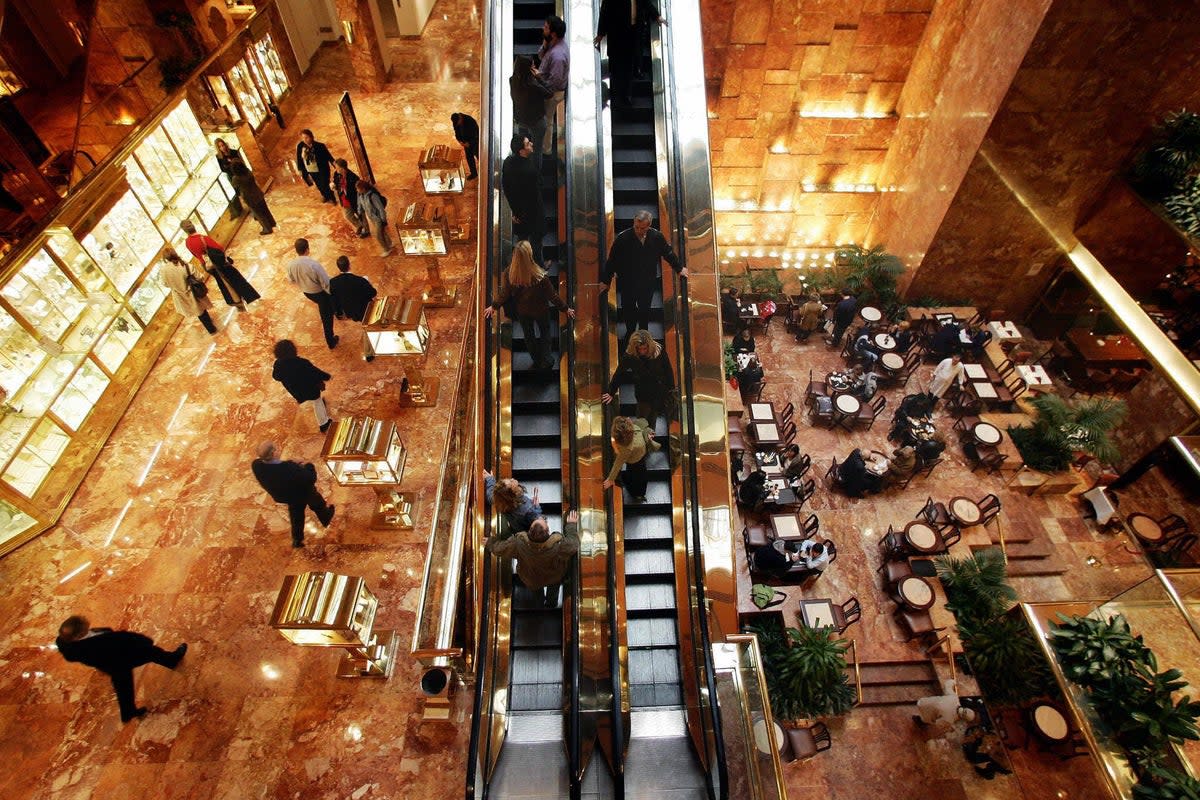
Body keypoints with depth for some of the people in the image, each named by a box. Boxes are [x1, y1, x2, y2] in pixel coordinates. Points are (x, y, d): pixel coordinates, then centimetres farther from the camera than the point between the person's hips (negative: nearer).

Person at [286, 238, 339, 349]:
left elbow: (291, 281, 1)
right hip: (320, 293, -4)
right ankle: (331, 341, 27)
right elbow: (326, 282, -25)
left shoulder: (291, 264, -18)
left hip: (306, 292, 5)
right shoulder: (314, 264, -34)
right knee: (326, 316, 14)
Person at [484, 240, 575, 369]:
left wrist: (493, 306, 4)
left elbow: (504, 295, -15)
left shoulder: (509, 273, -27)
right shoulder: (539, 276, -34)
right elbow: (552, 295, -23)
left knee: (528, 336, 26)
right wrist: (566, 309, -7)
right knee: (545, 333, 27)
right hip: (540, 310, -2)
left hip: (522, 312, 3)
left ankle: (537, 362, 45)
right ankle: (546, 361, 36)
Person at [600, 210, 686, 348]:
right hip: (628, 283, -2)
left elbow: (668, 253, 7)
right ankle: (630, 333, 34)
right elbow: (612, 260, -11)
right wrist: (606, 281, -4)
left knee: (645, 311, 16)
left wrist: (679, 268, 18)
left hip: (648, 283, 2)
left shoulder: (657, 236, -11)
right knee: (628, 311, 9)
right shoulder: (622, 238, -20)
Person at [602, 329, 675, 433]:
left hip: (660, 393, 1)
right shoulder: (629, 355, -15)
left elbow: (668, 372, -2)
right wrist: (611, 393, -3)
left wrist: (671, 390, 1)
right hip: (643, 395, 0)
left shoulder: (659, 351, -13)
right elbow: (619, 374, -5)